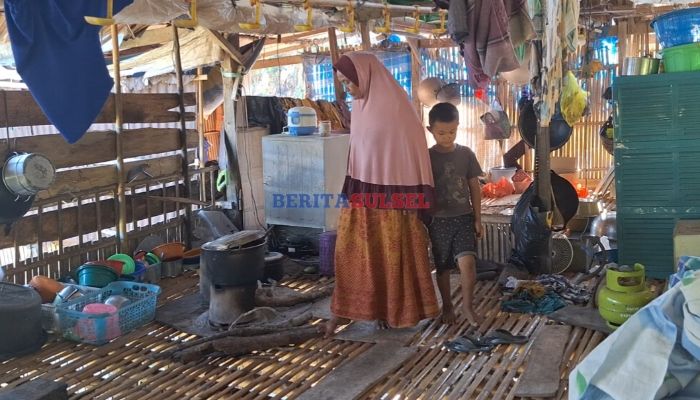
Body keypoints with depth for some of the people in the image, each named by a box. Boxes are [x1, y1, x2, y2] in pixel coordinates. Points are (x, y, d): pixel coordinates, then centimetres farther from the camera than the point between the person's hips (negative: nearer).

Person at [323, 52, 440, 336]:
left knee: (394, 252, 7)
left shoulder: (396, 105, -14)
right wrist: (352, 188, 15)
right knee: (351, 250, 7)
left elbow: (413, 150, -13)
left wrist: (415, 198, -14)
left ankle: (393, 310, 23)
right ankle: (346, 309, 18)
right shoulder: (361, 105, 8)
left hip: (391, 193, -7)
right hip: (362, 190, 7)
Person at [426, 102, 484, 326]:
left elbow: (474, 187, 4)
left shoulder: (466, 154, 1)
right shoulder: (427, 157, -3)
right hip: (438, 220, 0)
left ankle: (468, 305, 3)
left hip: (464, 217, 0)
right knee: (443, 267, 9)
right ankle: (447, 306, 27)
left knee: (467, 262, -15)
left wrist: (477, 218, 2)